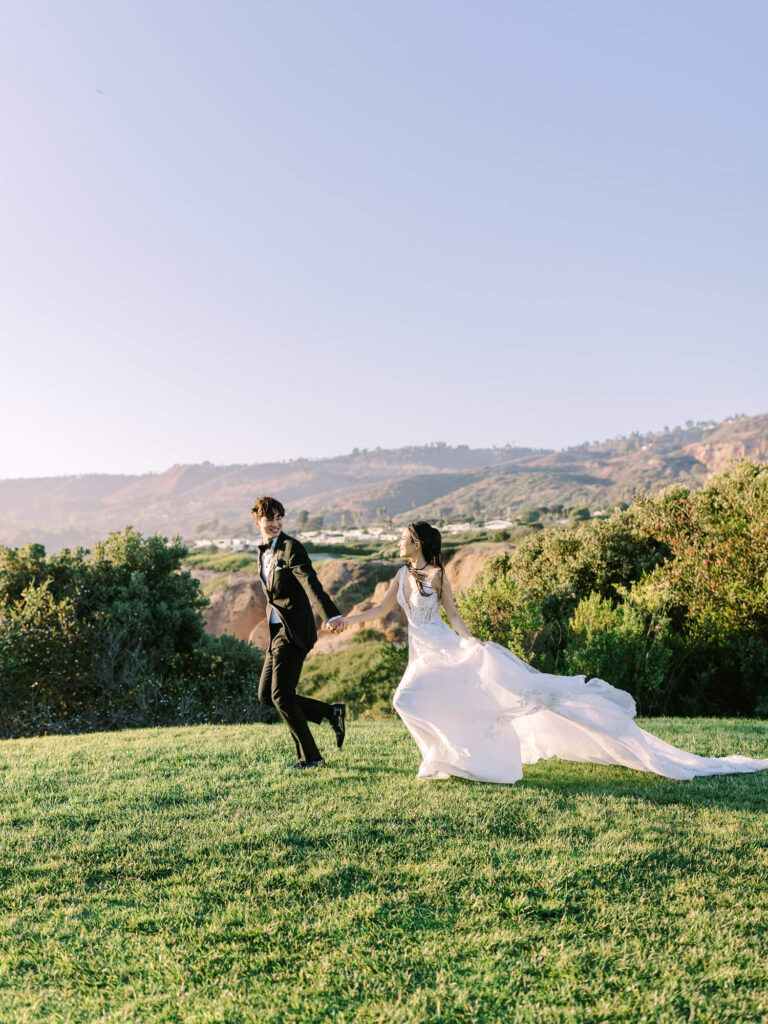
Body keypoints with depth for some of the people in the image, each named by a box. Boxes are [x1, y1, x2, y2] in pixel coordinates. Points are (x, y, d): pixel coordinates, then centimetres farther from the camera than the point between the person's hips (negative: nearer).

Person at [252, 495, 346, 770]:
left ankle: (310, 757, 7)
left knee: (281, 696, -7)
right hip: (277, 632, 9)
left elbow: (310, 583, -26)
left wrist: (331, 615, -39)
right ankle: (331, 712, 17)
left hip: (293, 631, -9)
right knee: (266, 694, 9)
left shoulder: (291, 547, -11)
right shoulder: (263, 552, 14)